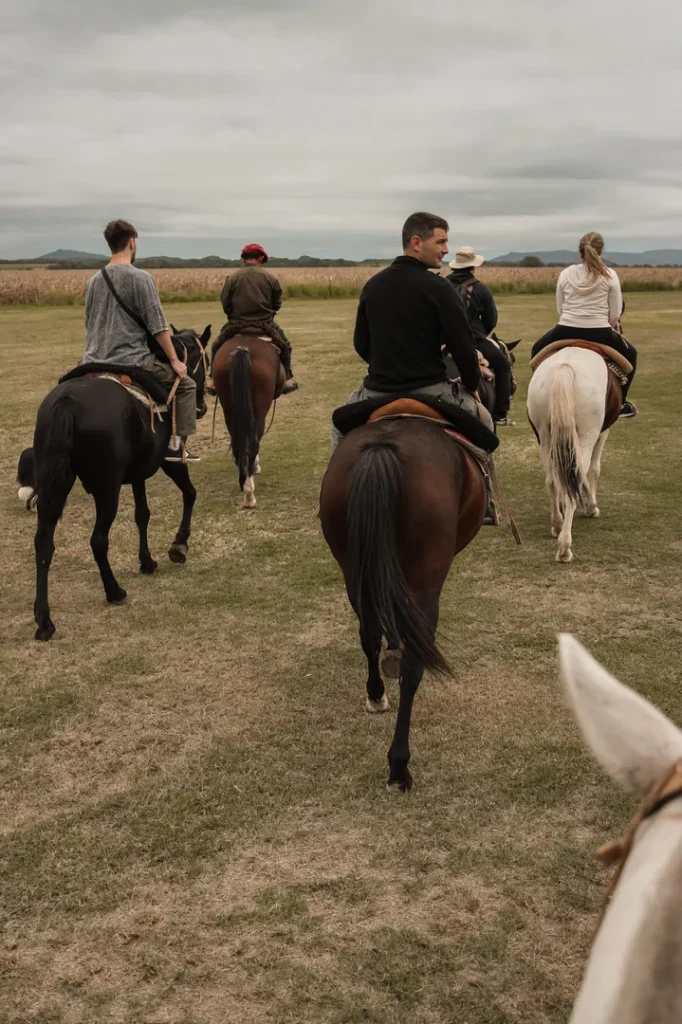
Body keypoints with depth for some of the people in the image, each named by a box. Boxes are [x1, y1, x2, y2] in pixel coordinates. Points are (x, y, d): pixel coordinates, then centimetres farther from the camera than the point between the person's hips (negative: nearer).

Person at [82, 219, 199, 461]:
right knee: (186, 384, 9)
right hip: (131, 361, -6)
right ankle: (176, 445, 0)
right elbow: (157, 325, -11)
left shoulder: (94, 280, 10)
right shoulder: (139, 277, -9)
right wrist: (174, 360, -2)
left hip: (94, 363, 6)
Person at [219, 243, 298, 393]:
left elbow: (225, 302, -2)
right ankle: (287, 378, 19)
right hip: (265, 324, 0)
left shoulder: (232, 278, -6)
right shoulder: (270, 278, -2)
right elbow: (277, 304, 4)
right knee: (285, 345, 24)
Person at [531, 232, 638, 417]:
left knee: (538, 350, 33)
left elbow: (560, 309, 12)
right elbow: (615, 315, 4)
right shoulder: (610, 275, 0)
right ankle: (620, 403, 25)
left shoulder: (566, 274, 5)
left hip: (566, 332, 1)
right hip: (599, 334, -1)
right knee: (629, 354, 28)